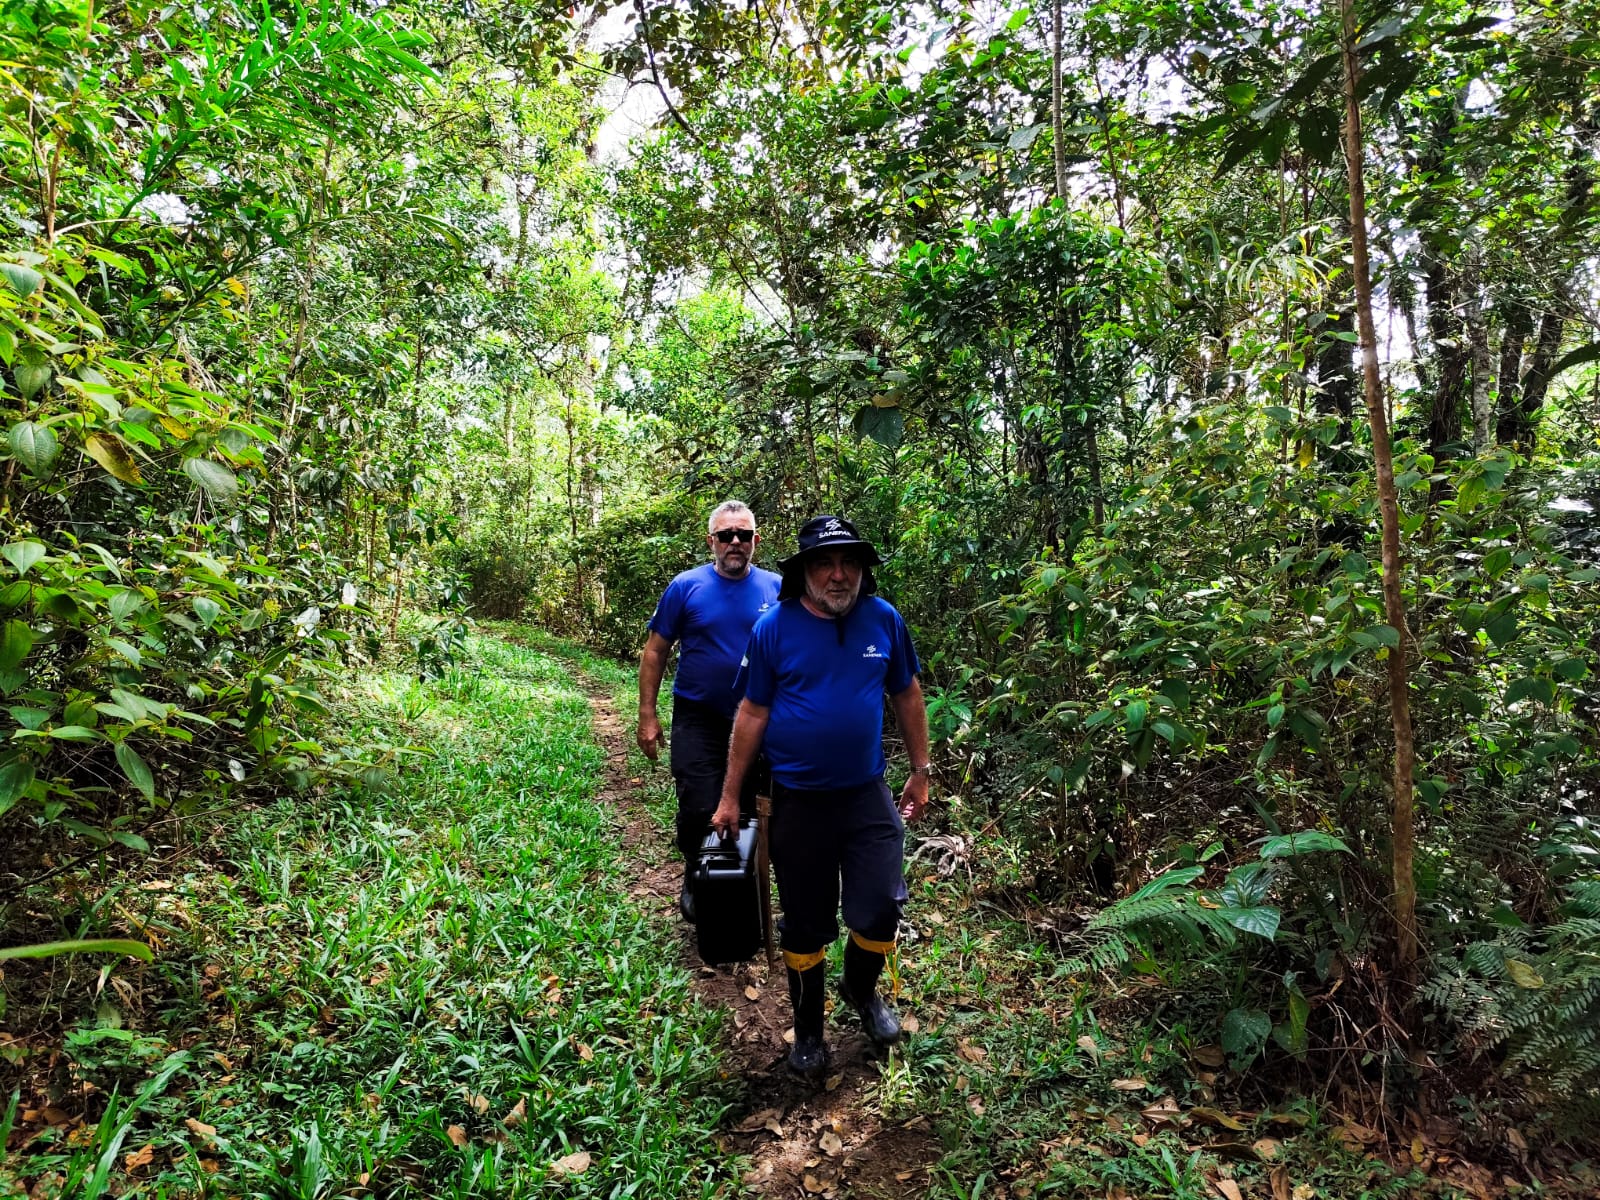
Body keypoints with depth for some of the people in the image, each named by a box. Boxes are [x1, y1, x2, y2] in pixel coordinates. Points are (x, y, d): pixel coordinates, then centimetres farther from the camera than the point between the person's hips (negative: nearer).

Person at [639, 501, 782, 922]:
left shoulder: (776, 590, -1)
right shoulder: (686, 587, -6)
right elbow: (655, 651, -1)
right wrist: (647, 715, -5)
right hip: (699, 721, -2)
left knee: (748, 810, 13)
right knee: (698, 811, 0)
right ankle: (695, 883, 26)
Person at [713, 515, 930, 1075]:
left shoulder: (883, 620, -4)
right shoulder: (774, 628, -10)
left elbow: (907, 695, 8)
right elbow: (752, 713, -4)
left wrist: (920, 771, 10)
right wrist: (729, 797, -1)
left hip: (868, 794, 1)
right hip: (797, 801, -1)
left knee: (881, 907, -1)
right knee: (805, 922, 11)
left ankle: (861, 989, 34)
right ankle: (808, 1028, 35)